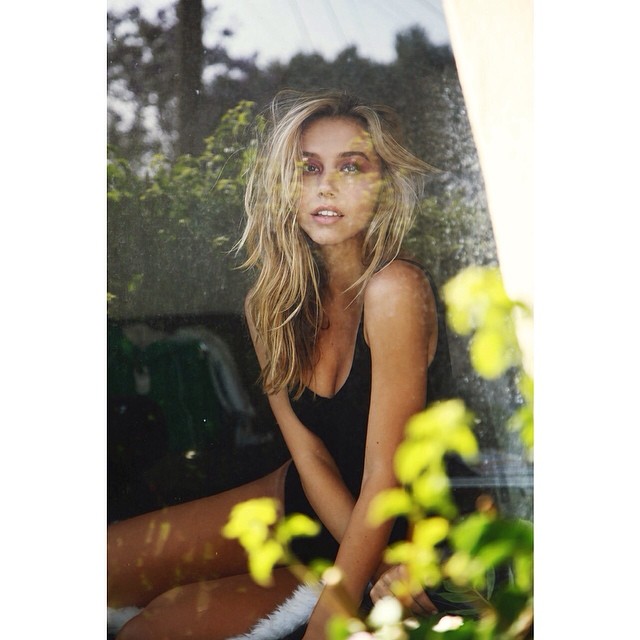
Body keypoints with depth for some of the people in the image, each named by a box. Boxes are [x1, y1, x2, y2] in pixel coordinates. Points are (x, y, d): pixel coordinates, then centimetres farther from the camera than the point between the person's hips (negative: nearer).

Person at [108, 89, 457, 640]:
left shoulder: (394, 289, -26)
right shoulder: (276, 299, -6)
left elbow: (384, 480, -25)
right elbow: (310, 454, -8)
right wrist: (378, 570, -21)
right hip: (302, 501, 6)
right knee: (112, 560, -7)